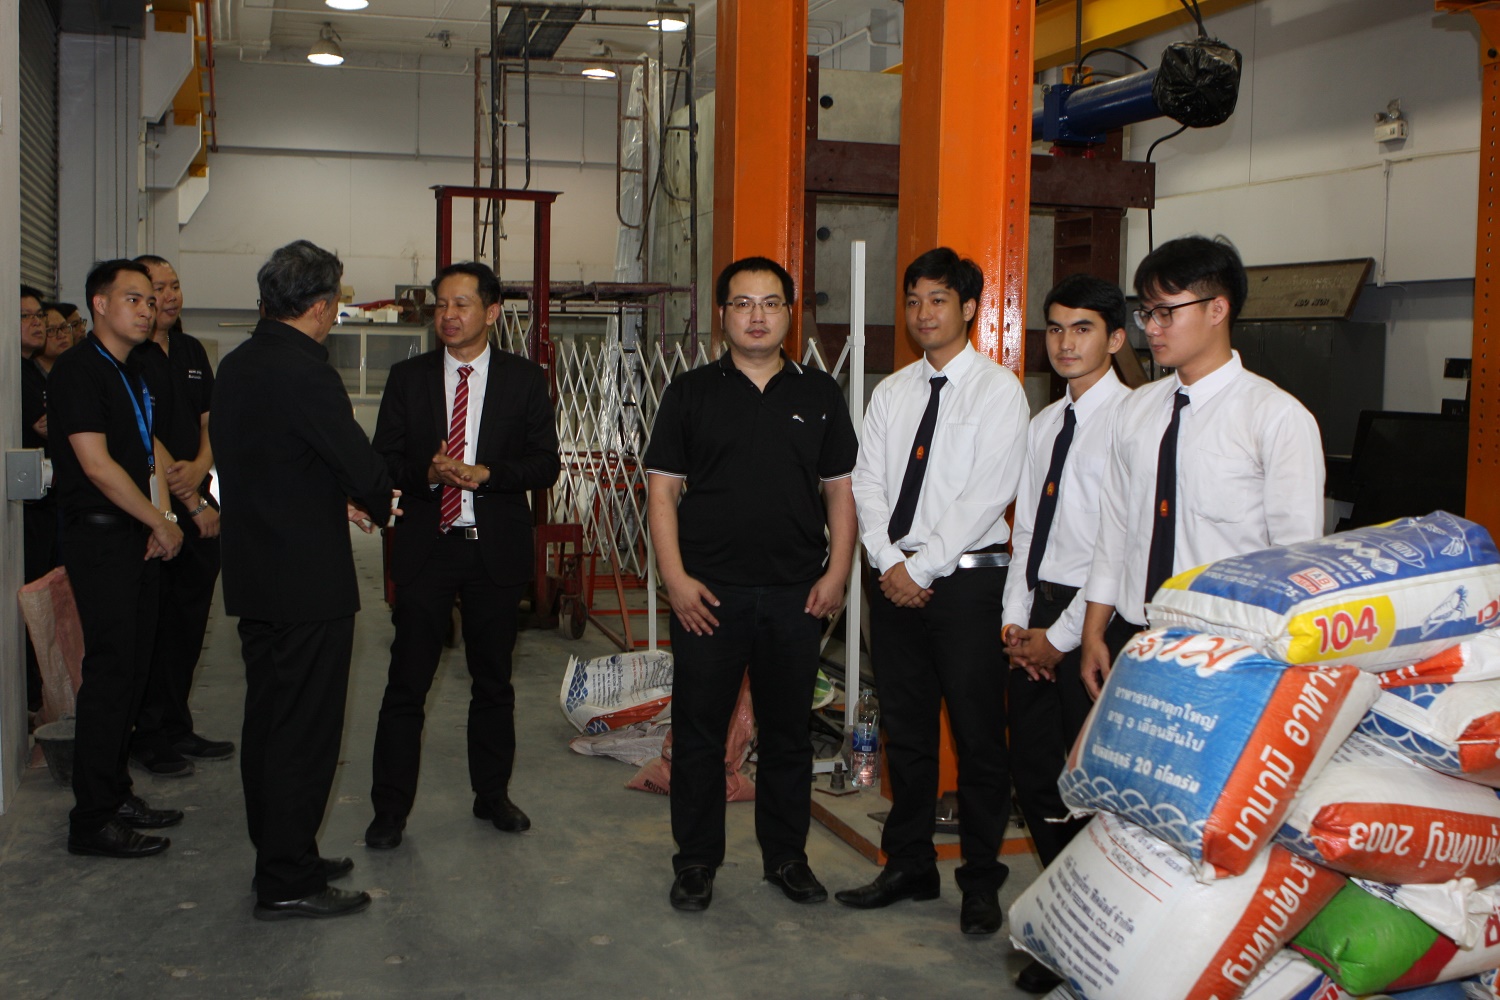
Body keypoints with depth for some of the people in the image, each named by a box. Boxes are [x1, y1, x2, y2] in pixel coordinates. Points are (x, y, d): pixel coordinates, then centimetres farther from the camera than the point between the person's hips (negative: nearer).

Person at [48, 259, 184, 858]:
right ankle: (92, 820, 1)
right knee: (110, 672, -7)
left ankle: (114, 794, 22)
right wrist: (160, 522, -11)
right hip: (100, 539, -9)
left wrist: (163, 516, 1)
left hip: (137, 539, 9)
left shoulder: (130, 375, 17)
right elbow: (97, 465, -17)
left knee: (131, 670, 11)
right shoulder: (79, 371, -11)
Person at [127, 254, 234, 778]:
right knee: (155, 626, 0)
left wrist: (199, 468, -7)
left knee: (190, 622, 10)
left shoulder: (193, 351, 14)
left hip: (198, 508, 7)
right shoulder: (127, 357, -9)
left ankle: (177, 729, 21)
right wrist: (192, 501, -12)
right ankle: (150, 736, 11)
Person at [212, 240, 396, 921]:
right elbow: (363, 467, -17)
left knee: (268, 719, 17)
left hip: (252, 573, 9)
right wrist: (381, 509, 3)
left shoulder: (236, 366, 8)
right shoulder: (305, 374, -20)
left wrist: (333, 503, 18)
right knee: (306, 729, -1)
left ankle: (280, 858, 29)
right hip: (308, 578, -9)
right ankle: (287, 882, 7)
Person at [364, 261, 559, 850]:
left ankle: (492, 794, 28)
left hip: (497, 549, 0)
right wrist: (429, 473, -17)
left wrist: (484, 474, -17)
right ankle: (390, 810, 10)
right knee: (407, 683, 1)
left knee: (494, 680, 12)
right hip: (425, 546, 0)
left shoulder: (525, 381, 3)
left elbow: (545, 464, -2)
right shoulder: (408, 378, 6)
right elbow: (384, 460, 3)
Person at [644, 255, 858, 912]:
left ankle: (786, 858, 25)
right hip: (707, 593, -1)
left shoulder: (819, 395, 8)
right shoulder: (692, 392, 4)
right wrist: (675, 577, -7)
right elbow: (662, 489, 1)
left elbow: (841, 491, 9)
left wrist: (837, 573, 0)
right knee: (698, 733, 5)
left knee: (788, 734, 11)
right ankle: (696, 863, 19)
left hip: (796, 596, 2)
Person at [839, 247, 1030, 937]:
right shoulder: (892, 392, 13)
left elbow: (987, 495, -13)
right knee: (905, 731, 12)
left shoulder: (998, 390, -4)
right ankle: (909, 866, 26)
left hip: (966, 579, -5)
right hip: (895, 578, 5)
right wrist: (890, 561, -8)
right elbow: (867, 482, 7)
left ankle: (981, 881, 16)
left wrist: (923, 568, -15)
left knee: (978, 734, 2)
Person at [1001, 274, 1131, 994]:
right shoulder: (1043, 425, 15)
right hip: (1037, 613, 8)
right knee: (1031, 768, 11)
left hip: (1090, 617, -8)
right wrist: (1016, 618, 6)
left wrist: (1063, 635, -12)